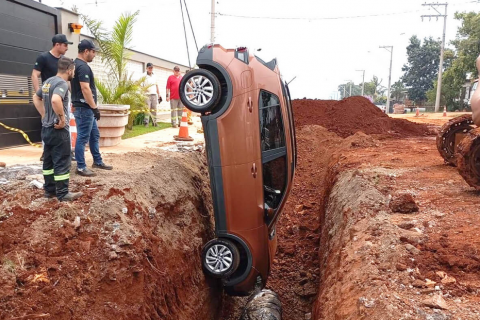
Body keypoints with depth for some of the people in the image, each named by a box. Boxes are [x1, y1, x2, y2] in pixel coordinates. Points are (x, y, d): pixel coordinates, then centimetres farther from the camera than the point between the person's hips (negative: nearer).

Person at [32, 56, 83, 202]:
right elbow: (55, 100, -36)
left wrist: (44, 115, 19)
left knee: (48, 160, 15)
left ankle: (49, 189, 24)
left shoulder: (48, 81, 12)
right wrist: (62, 118, -24)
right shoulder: (62, 83, -16)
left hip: (46, 128, 9)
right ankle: (63, 193, 4)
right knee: (62, 162, -2)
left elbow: (36, 97, 26)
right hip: (58, 130, -9)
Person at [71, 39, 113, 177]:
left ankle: (98, 161, 27)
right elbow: (85, 89, -24)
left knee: (95, 135, 18)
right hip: (84, 108, -11)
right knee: (83, 138, -4)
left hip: (86, 108, 11)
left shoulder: (77, 64, 16)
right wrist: (95, 107, -21)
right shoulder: (83, 67, -17)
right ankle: (81, 167, 4)